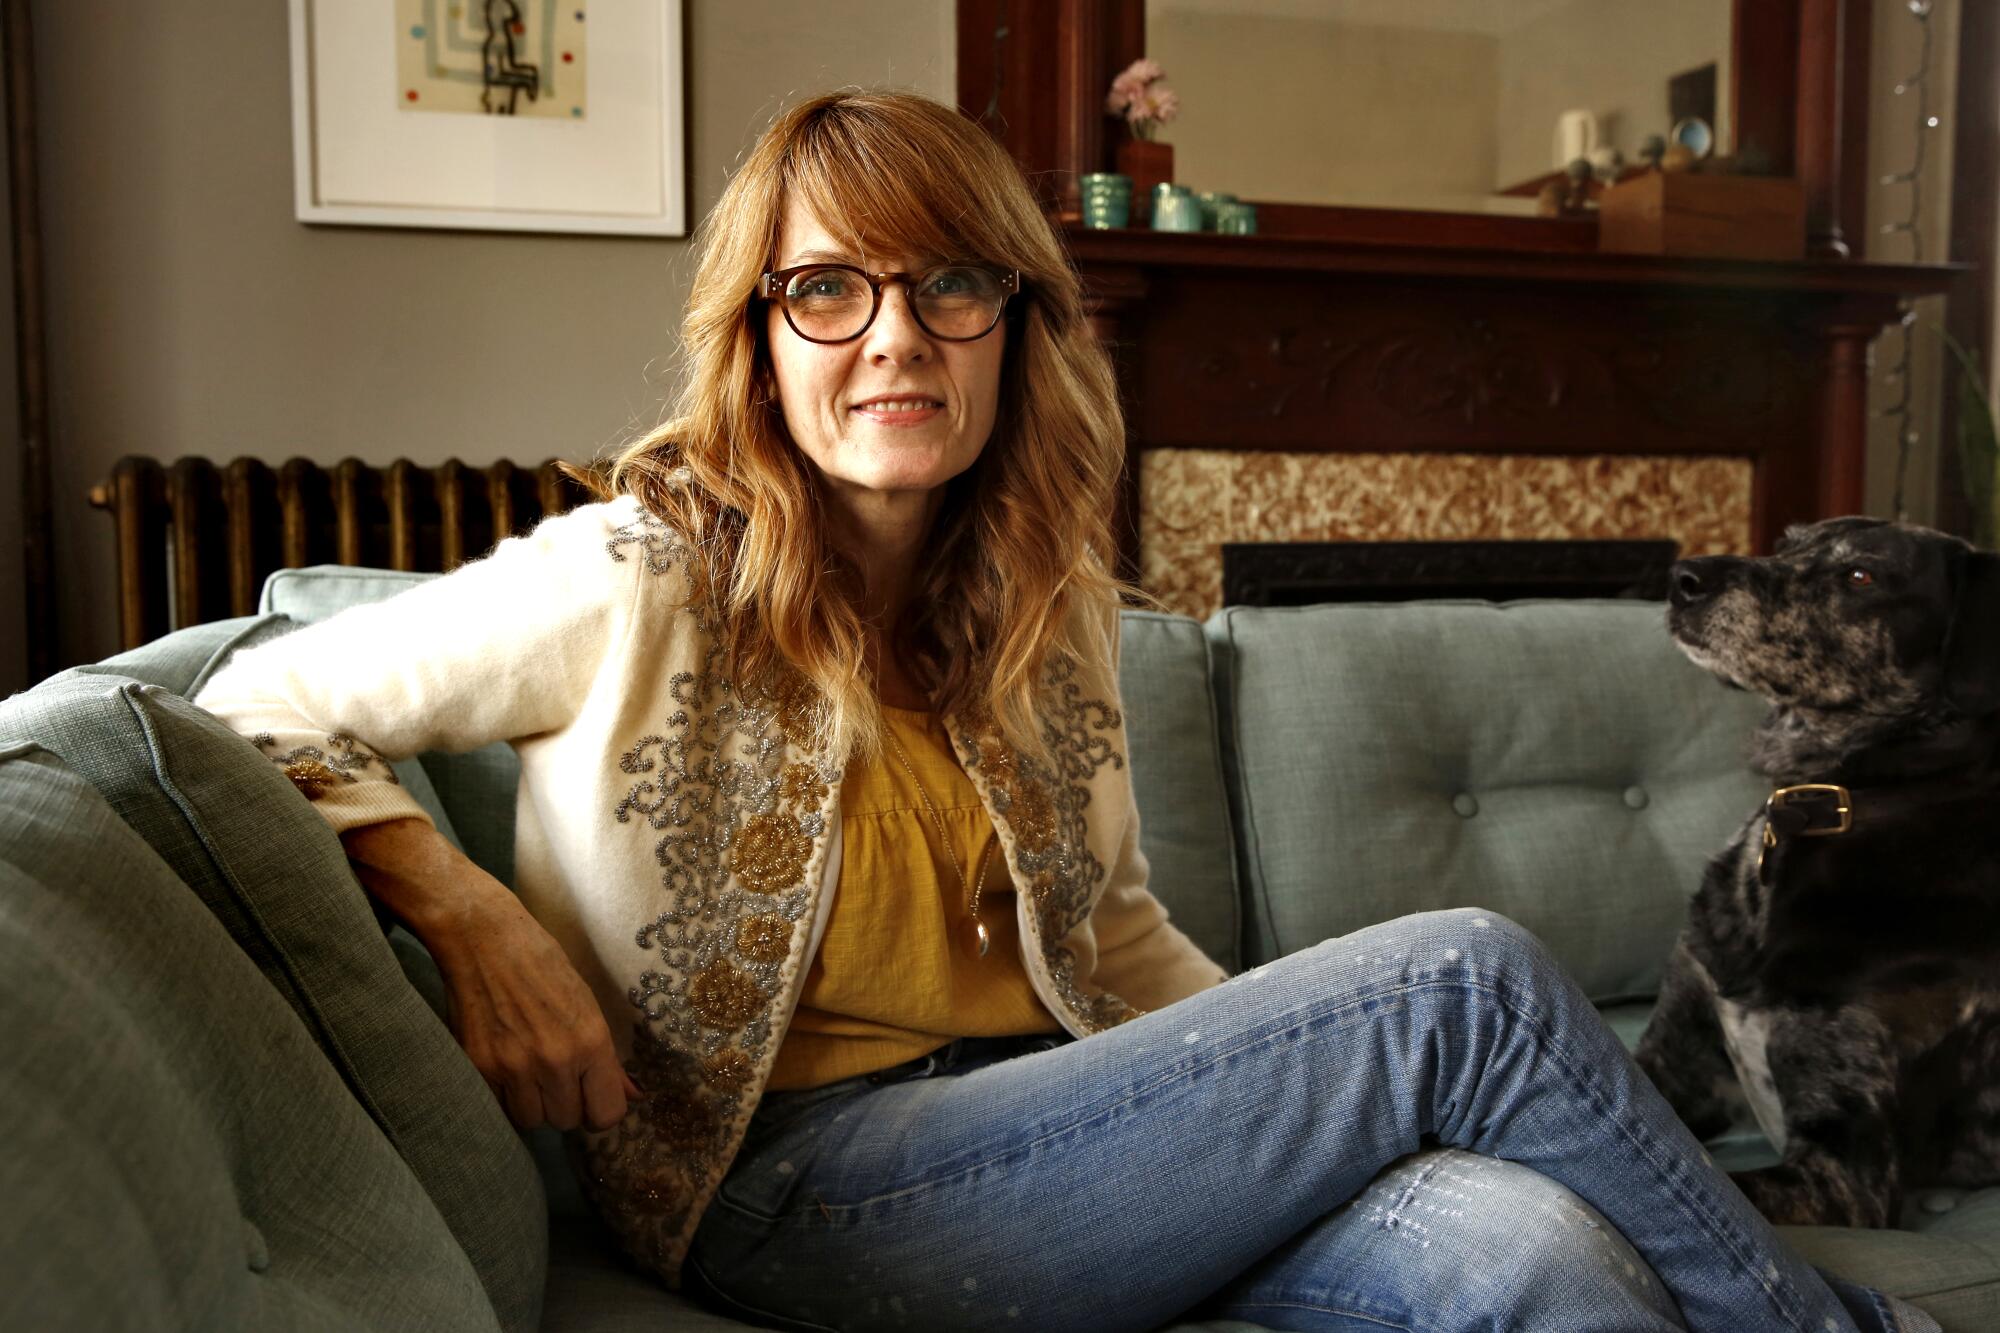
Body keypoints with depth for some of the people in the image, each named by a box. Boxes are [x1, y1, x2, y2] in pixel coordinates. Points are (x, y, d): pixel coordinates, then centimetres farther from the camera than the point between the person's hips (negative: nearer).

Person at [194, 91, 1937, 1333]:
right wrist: (475, 920, -16)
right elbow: (262, 713, -1)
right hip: (787, 1185, -5)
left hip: (1042, 1120, 6)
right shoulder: (644, 582, -9)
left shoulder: (1052, 606, 7)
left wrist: (1300, 1081, 2)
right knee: (1468, 973, -18)